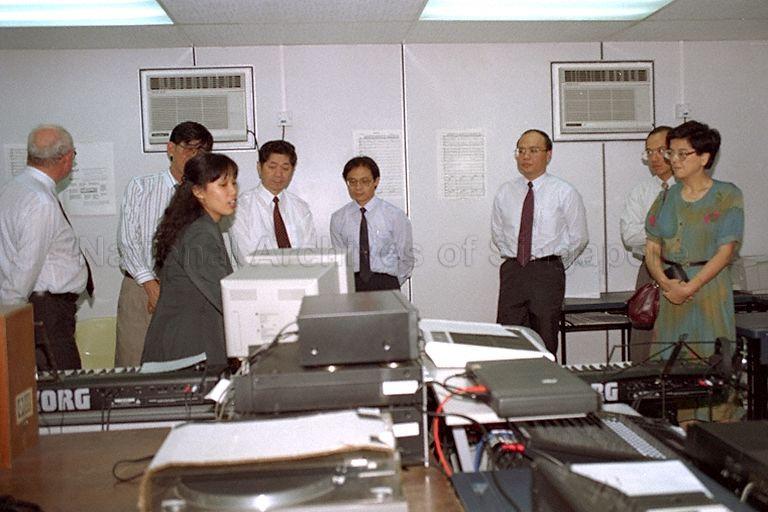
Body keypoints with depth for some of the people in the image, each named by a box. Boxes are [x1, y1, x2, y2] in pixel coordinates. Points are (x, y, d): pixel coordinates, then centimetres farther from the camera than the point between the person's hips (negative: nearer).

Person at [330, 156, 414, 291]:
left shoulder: (395, 215, 0)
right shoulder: (338, 218, 7)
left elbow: (406, 259, 6)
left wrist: (392, 285, 3)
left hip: (385, 283, -2)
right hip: (351, 284, 2)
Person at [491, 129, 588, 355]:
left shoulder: (564, 193, -1)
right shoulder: (505, 192, 8)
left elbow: (578, 238, 5)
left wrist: (555, 264, 8)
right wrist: (513, 257, 12)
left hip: (547, 273, -2)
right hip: (512, 272, 3)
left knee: (545, 343, 2)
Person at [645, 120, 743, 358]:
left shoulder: (727, 196, -1)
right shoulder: (666, 198, 11)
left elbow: (725, 252, -8)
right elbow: (651, 249, 8)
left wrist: (690, 287, -15)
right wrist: (665, 282, -10)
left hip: (710, 289, -3)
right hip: (669, 294, 3)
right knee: (668, 361, 3)